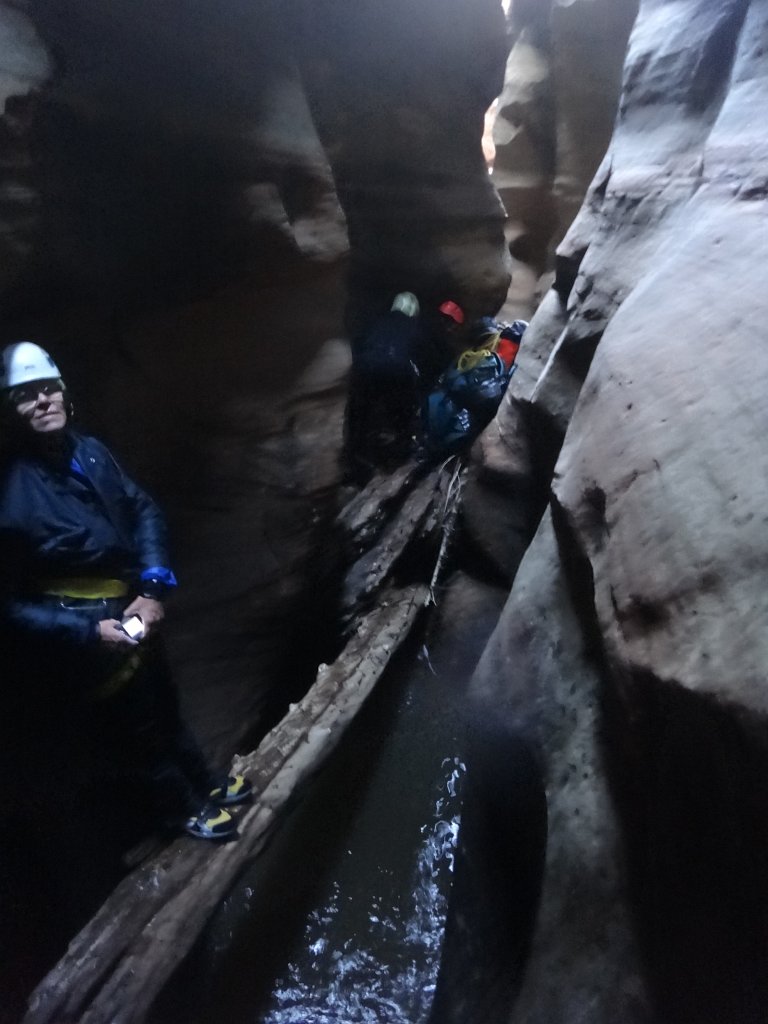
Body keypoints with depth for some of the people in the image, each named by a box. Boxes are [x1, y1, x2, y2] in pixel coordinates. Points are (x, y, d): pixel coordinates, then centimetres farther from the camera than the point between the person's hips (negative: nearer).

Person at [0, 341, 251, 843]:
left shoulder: (89, 453, -9)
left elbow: (144, 512, -1)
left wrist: (154, 587, -14)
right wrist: (88, 631, -26)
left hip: (134, 615, 6)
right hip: (83, 648, -5)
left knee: (166, 709, 26)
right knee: (141, 732, 16)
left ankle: (205, 784, 51)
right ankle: (182, 808, 43)